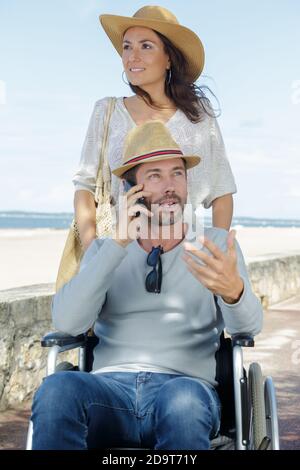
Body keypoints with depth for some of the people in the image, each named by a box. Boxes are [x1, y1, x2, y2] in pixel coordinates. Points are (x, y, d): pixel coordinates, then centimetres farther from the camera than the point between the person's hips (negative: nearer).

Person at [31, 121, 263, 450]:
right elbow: (67, 322, -2)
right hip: (110, 388, 1)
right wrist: (119, 243, -10)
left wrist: (233, 290, -29)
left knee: (182, 398, -38)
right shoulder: (104, 250, 16)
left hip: (186, 388, -1)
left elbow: (247, 326, -5)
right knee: (57, 389, -33)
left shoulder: (216, 244, 13)